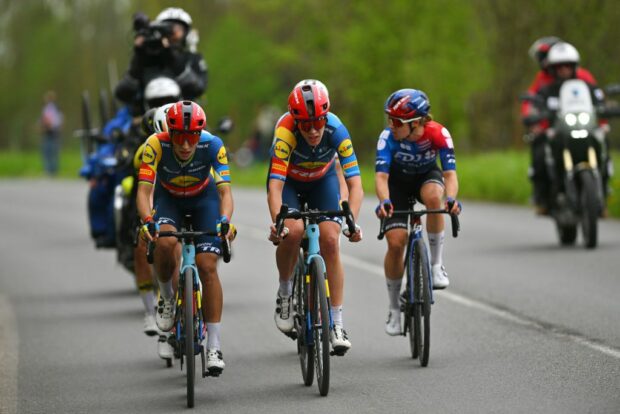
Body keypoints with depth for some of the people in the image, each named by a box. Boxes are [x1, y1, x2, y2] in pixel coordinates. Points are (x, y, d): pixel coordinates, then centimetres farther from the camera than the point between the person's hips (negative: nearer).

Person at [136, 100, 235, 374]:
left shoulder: (213, 145, -31)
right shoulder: (156, 145, -32)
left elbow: (225, 190, -34)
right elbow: (144, 190, -36)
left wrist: (225, 222, -53)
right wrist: (147, 222, -54)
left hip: (203, 198, 0)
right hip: (168, 198, 0)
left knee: (207, 266, -14)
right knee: (165, 242, -32)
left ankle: (214, 346, -9)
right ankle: (167, 297, -1)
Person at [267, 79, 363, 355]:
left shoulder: (336, 130, -32)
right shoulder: (286, 131, -36)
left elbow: (354, 183, -33)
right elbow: (275, 185, -41)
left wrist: (352, 222, -49)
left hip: (322, 180, 1)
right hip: (288, 180, -1)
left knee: (330, 241, -15)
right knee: (292, 231, -29)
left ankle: (337, 324, -9)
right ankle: (284, 293, -2)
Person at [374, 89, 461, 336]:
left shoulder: (438, 134, -31)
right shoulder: (388, 137, -32)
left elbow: (450, 174, -35)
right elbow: (381, 176, -38)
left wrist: (451, 199, -56)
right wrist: (384, 202, -58)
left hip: (427, 176, 0)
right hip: (398, 181, 0)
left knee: (433, 197, -38)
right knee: (396, 242, -15)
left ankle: (436, 265, -22)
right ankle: (394, 308, 4)